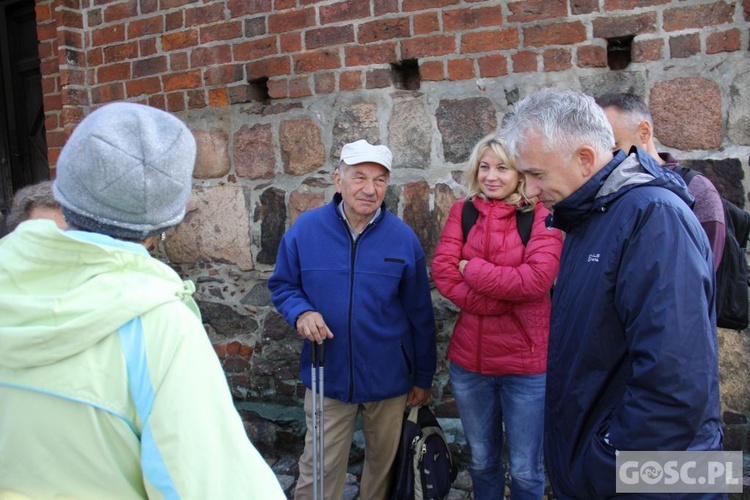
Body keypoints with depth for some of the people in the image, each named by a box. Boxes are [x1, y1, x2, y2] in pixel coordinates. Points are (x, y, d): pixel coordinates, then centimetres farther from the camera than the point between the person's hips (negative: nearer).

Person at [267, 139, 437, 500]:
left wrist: (423, 377, 4)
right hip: (327, 377, 0)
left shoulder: (403, 237, -7)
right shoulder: (305, 229, -7)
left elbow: (420, 315, -1)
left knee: (383, 464, 19)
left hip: (389, 379, 1)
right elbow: (282, 285, 5)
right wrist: (301, 312, -17)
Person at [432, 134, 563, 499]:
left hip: (526, 363, -3)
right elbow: (442, 271, -9)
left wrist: (471, 269, -13)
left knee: (525, 470, 13)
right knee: (481, 462, 21)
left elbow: (538, 278, -21)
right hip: (468, 359, 3)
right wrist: (505, 296, -19)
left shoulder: (541, 214, -7)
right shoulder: (462, 211, 3)